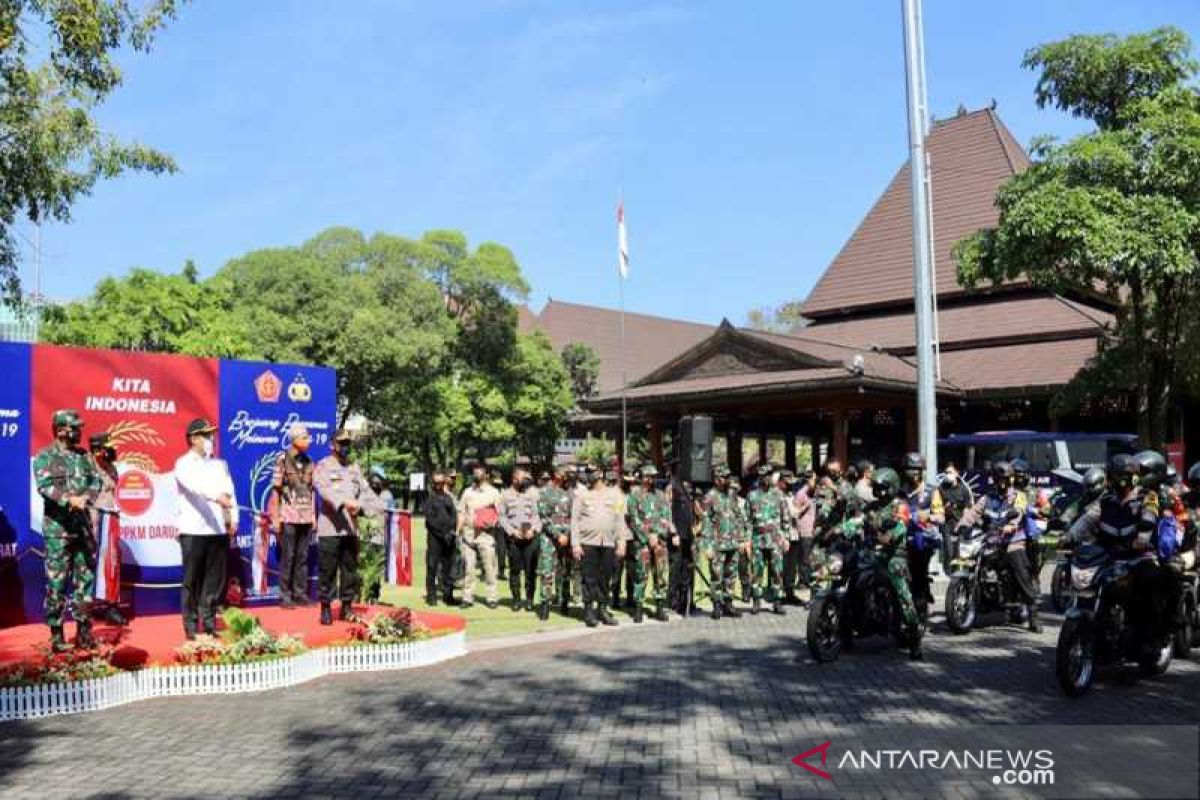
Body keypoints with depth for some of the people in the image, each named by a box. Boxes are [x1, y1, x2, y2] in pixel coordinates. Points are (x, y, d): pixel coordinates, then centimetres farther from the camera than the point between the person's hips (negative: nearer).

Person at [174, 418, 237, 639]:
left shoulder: (220, 463, 16)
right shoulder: (184, 464, 0)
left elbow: (230, 491, 13)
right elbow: (196, 485, -20)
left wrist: (233, 519, 3)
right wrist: (216, 496, -36)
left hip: (219, 530, 4)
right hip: (193, 531, -4)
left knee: (215, 579, 6)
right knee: (192, 580, 1)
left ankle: (209, 622, 16)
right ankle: (191, 625, 8)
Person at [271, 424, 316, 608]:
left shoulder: (308, 462, 11)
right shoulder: (283, 460, -4)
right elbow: (276, 490, -5)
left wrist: (314, 516, 10)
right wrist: (275, 517, -8)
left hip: (306, 517, 5)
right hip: (288, 516, -5)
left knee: (302, 557, 7)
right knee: (287, 557, -1)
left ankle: (300, 593, 13)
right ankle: (285, 595, 5)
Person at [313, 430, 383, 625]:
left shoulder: (355, 468, 18)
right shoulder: (323, 466, 0)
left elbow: (365, 490, 11)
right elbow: (325, 489, -17)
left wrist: (378, 505, -8)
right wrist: (344, 502, -33)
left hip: (351, 528, 5)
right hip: (330, 528, -5)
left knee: (350, 570, 9)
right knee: (327, 571, -3)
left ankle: (347, 608, 18)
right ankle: (325, 608, 7)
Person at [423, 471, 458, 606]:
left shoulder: (449, 497, 14)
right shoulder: (430, 498, 2)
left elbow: (454, 515, 10)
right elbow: (430, 519, -5)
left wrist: (453, 531, -6)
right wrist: (443, 533, -11)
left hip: (449, 537, 4)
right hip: (434, 536, -3)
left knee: (448, 566, 6)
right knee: (432, 567, -3)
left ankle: (448, 595, 12)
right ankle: (431, 596, 2)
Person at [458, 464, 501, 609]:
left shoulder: (493, 492, 8)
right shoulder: (467, 492, 16)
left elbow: (498, 513, 10)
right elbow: (461, 512, 16)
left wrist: (493, 523, -9)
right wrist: (459, 531, 6)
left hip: (486, 533, -2)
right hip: (469, 532, 2)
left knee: (489, 567, -3)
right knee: (468, 567, -1)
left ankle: (491, 598, 2)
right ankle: (467, 598, 4)